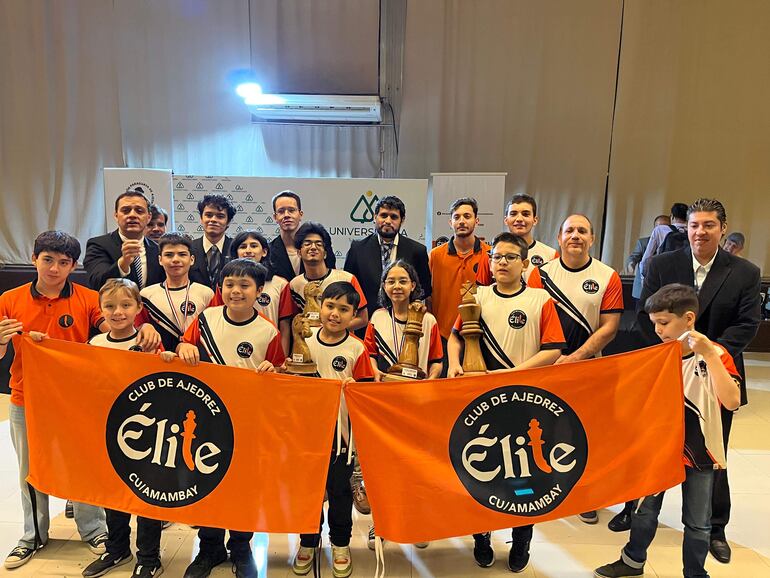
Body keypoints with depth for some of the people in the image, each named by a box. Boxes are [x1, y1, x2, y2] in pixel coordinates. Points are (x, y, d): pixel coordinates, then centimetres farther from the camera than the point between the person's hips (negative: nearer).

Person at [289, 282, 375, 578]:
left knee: (339, 488, 11)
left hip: (341, 429, -2)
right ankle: (308, 542, 36)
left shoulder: (357, 349, -10)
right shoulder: (306, 342, -1)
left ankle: (340, 543, 33)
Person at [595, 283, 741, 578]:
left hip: (698, 451, -3)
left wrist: (708, 354, -33)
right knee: (645, 510, 18)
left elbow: (731, 401, -30)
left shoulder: (715, 355, -15)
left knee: (697, 523, 14)